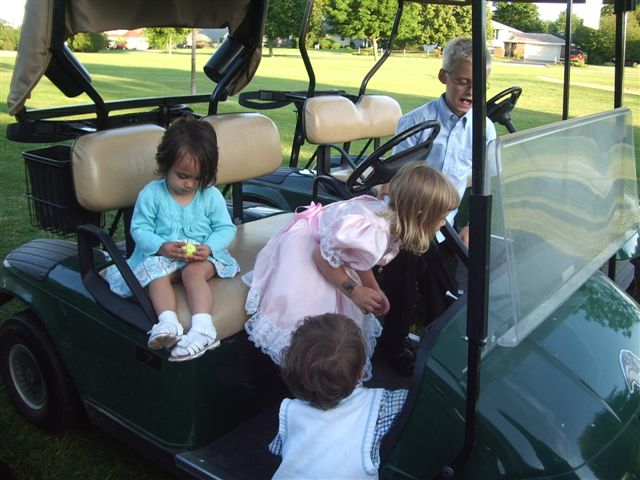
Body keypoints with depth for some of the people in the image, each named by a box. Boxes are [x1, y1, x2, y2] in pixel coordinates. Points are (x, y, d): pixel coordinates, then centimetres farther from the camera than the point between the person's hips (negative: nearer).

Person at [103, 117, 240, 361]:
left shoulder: (211, 196, -1)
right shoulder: (151, 194, -3)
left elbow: (225, 228, 2)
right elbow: (139, 229, -2)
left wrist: (209, 248, -19)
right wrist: (161, 247, -21)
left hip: (201, 256, -1)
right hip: (161, 255, 1)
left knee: (193, 272, -33)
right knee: (156, 272, -30)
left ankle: (203, 328, -47)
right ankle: (168, 323, -47)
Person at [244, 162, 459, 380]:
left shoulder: (392, 216, -10)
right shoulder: (373, 235, -39)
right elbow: (322, 256, -28)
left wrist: (374, 290, 1)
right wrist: (355, 291, -21)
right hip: (304, 247, -9)